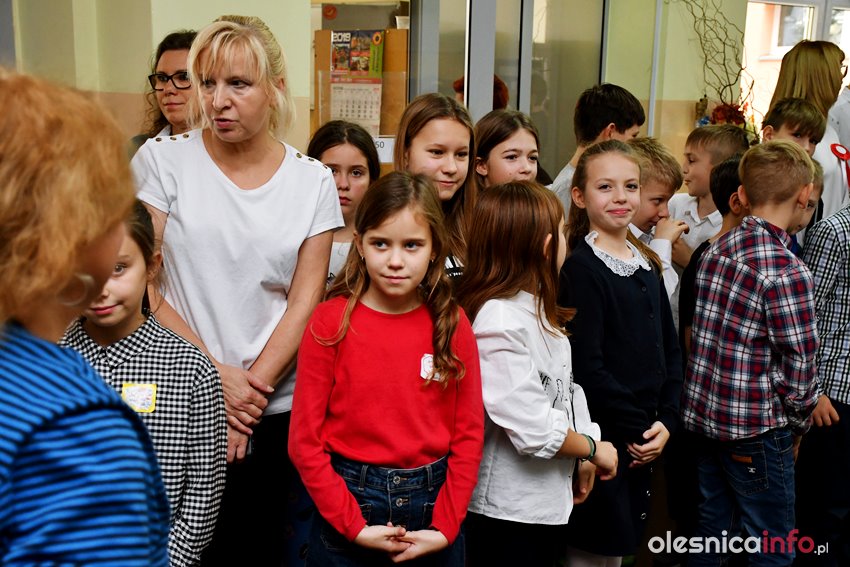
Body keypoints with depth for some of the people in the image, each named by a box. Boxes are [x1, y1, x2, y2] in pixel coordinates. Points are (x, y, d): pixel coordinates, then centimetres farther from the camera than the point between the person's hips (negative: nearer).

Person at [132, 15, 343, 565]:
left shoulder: (313, 181, 2)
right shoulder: (162, 160, -2)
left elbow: (305, 302, -1)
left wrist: (252, 390, -10)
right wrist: (215, 375, -13)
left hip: (278, 413, 1)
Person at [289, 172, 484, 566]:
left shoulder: (453, 325, -3)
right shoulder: (331, 323, -10)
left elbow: (468, 434, -1)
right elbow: (304, 441, -9)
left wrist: (445, 527, -7)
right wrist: (354, 526, -12)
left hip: (432, 503, 2)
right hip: (349, 501, -2)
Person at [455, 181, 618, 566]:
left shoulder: (536, 308, 7)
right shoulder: (498, 321, -24)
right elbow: (534, 430, -25)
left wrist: (583, 458, 4)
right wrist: (593, 448, -9)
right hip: (507, 510, -9)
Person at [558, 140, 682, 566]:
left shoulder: (647, 265, 11)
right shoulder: (581, 268, -13)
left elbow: (670, 351, 12)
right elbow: (586, 366, -18)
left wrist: (666, 421, 0)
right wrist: (637, 428, -13)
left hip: (643, 441, 7)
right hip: (600, 436, -7)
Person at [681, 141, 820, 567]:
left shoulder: (715, 251, 2)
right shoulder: (787, 273, -19)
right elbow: (798, 367, -15)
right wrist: (798, 423, 2)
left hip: (702, 415, 7)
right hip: (755, 429, -7)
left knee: (709, 532, 19)